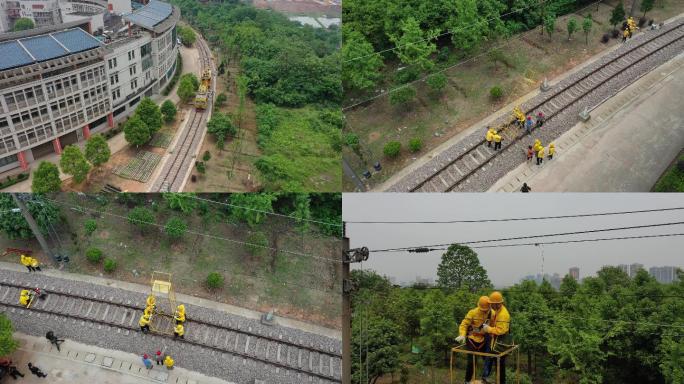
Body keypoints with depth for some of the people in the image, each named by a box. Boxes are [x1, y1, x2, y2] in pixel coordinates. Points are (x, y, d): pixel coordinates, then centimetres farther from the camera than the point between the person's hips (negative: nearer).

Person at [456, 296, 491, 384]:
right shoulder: (472, 313, -16)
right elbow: (464, 324, -17)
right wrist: (462, 335, -31)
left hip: (483, 340, 4)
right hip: (472, 340, -4)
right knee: (472, 361, -1)